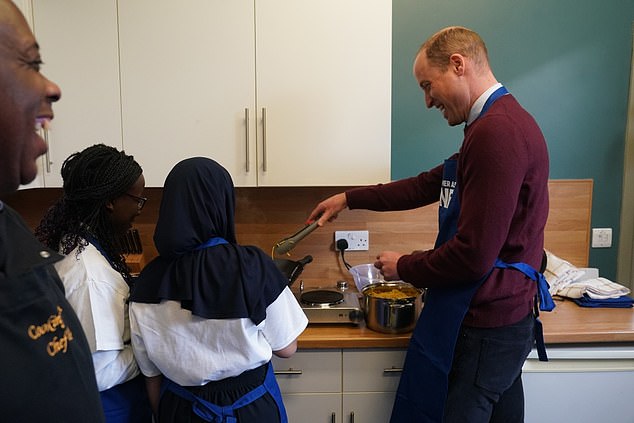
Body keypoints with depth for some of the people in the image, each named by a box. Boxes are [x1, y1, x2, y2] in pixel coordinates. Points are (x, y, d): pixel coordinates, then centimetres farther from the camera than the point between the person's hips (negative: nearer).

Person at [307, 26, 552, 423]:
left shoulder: (498, 132, -24)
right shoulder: (503, 122, 11)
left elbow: (473, 256, -26)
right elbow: (429, 184, 17)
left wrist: (404, 267, -8)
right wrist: (350, 198, 18)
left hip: (485, 327, -10)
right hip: (506, 318, 10)